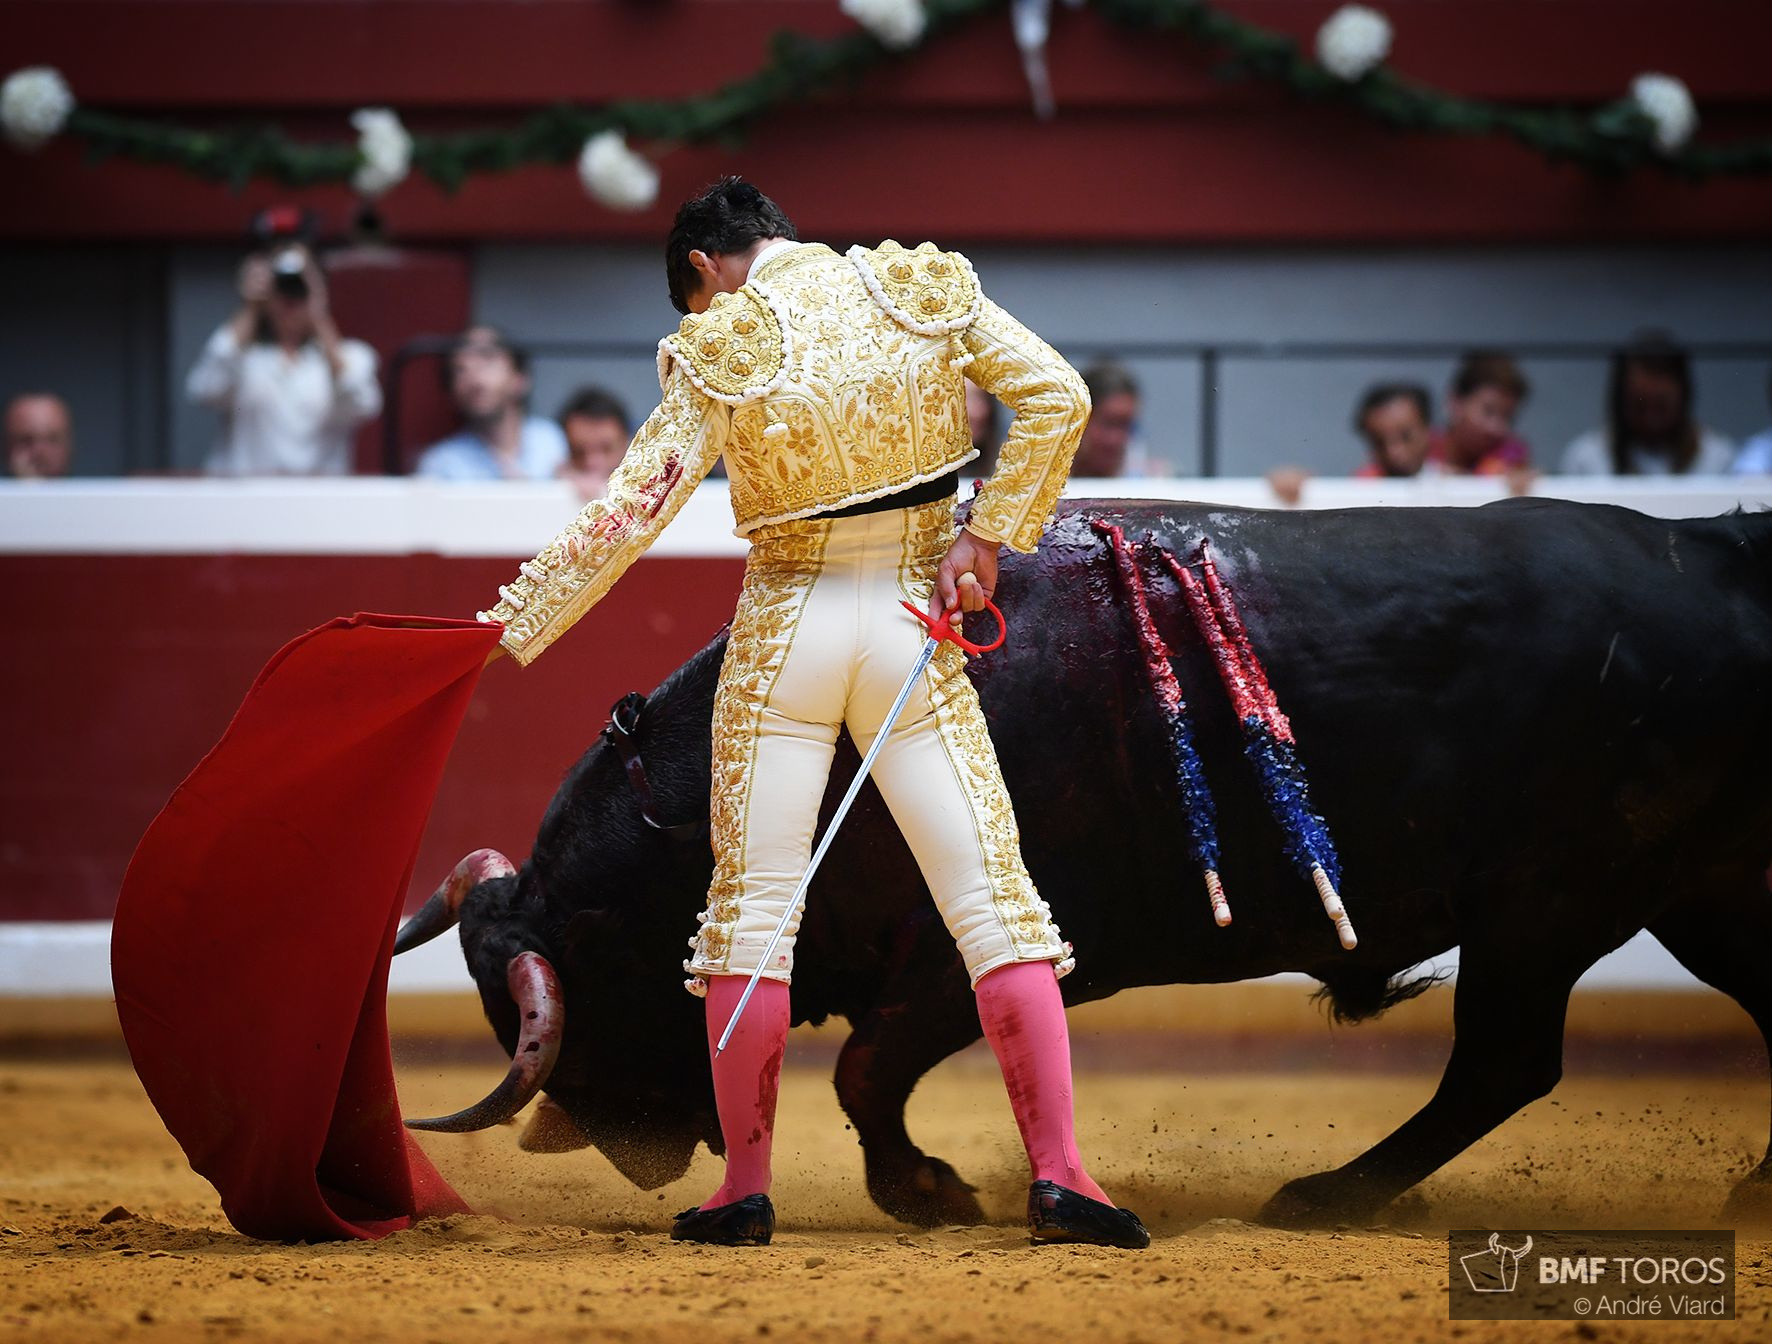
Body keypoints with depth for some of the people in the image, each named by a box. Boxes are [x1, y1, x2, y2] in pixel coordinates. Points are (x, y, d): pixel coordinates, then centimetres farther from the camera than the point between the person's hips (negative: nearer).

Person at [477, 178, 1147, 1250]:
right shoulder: (924, 291, -1)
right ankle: (1058, 1172, -9)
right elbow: (1057, 397, -8)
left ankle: (746, 1187, 7)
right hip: (915, 619, 1)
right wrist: (986, 535, -4)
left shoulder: (720, 353, -8)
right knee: (995, 898, 1)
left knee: (752, 904, 8)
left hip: (785, 628, -1)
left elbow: (627, 517, -12)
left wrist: (503, 636, -8)